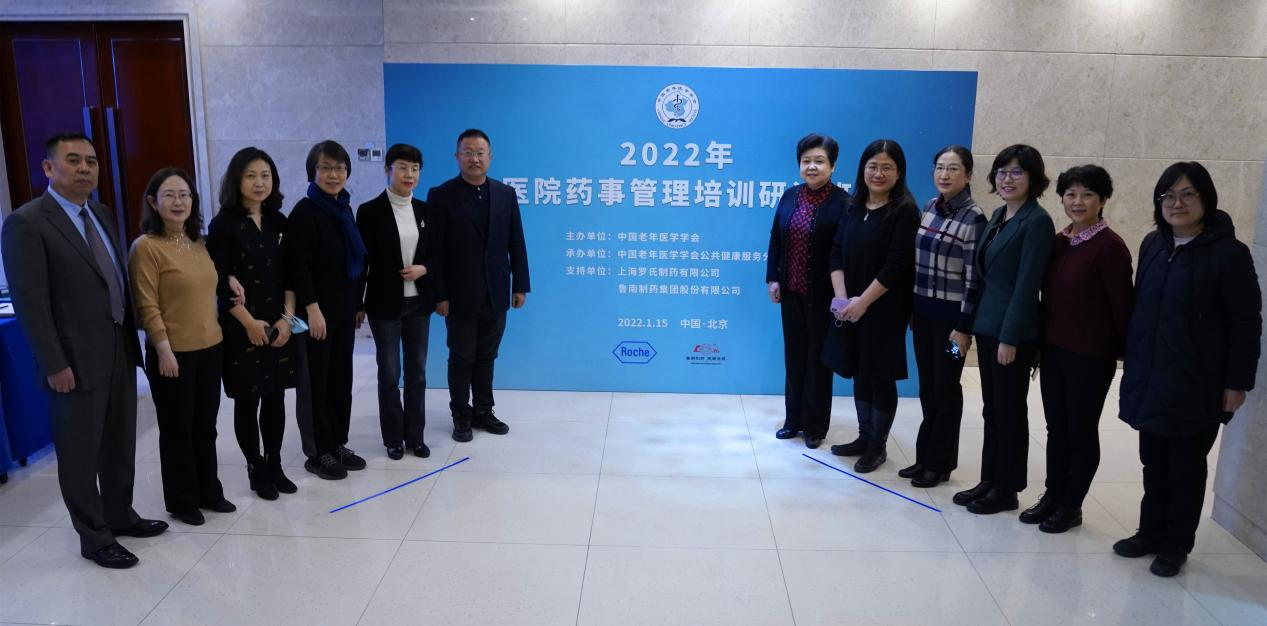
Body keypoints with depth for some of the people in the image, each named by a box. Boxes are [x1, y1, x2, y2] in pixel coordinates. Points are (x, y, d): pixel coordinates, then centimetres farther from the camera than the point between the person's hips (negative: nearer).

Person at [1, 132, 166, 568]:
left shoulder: (103, 215, 11)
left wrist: (132, 336, 11)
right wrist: (55, 365, -18)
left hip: (119, 351, 7)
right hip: (77, 360, -7)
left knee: (120, 443, 19)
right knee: (80, 454, 7)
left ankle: (120, 516, 36)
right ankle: (94, 538, 20)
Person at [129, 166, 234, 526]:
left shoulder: (199, 243, 9)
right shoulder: (146, 247, -12)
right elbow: (147, 306, -15)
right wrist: (164, 350, -17)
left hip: (209, 348, 6)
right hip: (173, 354, -6)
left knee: (205, 427, 15)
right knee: (177, 430, 7)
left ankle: (209, 492, 28)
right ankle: (181, 501, 20)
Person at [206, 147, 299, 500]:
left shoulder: (278, 222, 8)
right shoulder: (224, 224, -7)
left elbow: (289, 275, 7)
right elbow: (220, 281, -11)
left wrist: (287, 317, -4)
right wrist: (250, 322, -13)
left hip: (279, 325, 4)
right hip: (242, 328, -4)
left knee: (275, 397, 10)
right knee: (248, 401, 4)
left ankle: (275, 465, 22)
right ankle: (256, 470, 16)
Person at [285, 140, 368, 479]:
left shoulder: (344, 209, 11)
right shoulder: (304, 212, -12)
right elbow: (297, 266, -17)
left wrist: (358, 304, 15)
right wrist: (312, 308, -21)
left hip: (344, 309, 7)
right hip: (317, 311, -7)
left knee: (341, 378, 12)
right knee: (316, 382, 2)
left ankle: (338, 444, 24)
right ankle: (318, 453, 12)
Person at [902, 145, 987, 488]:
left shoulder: (973, 218, -13)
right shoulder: (929, 208, 7)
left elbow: (974, 278, -14)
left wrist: (964, 327, -16)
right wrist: (911, 308, 12)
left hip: (950, 316, -6)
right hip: (922, 311, 6)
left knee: (945, 388, 6)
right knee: (927, 386, 14)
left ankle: (940, 462, 19)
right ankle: (925, 456, 25)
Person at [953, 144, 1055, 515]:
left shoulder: (1037, 221, -13)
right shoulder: (999, 216, 11)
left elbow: (1027, 284, -17)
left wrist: (1010, 337, -19)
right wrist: (978, 324, 13)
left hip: (1013, 331, -8)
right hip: (987, 325, 8)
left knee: (1010, 411, 4)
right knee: (992, 409, 15)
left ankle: (1006, 490, 16)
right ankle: (988, 481, 25)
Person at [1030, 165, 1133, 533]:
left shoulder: (1110, 246, -14)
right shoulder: (1059, 241, 6)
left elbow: (1122, 305, -12)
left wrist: (1127, 354, -8)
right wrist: (1041, 341, 10)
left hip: (1091, 356, -6)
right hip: (1054, 350, 6)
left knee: (1081, 432, 8)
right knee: (1056, 429, 15)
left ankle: (1071, 506, 21)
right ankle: (1052, 497, 29)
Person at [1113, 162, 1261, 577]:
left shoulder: (1229, 253, -11)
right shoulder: (1153, 245, 6)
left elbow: (1246, 324, -10)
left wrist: (1237, 383, -11)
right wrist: (1132, 360, 11)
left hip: (1195, 384, -5)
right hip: (1149, 378, 5)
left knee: (1186, 467, 9)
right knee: (1154, 462, 14)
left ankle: (1176, 545, 23)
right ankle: (1150, 533, 29)